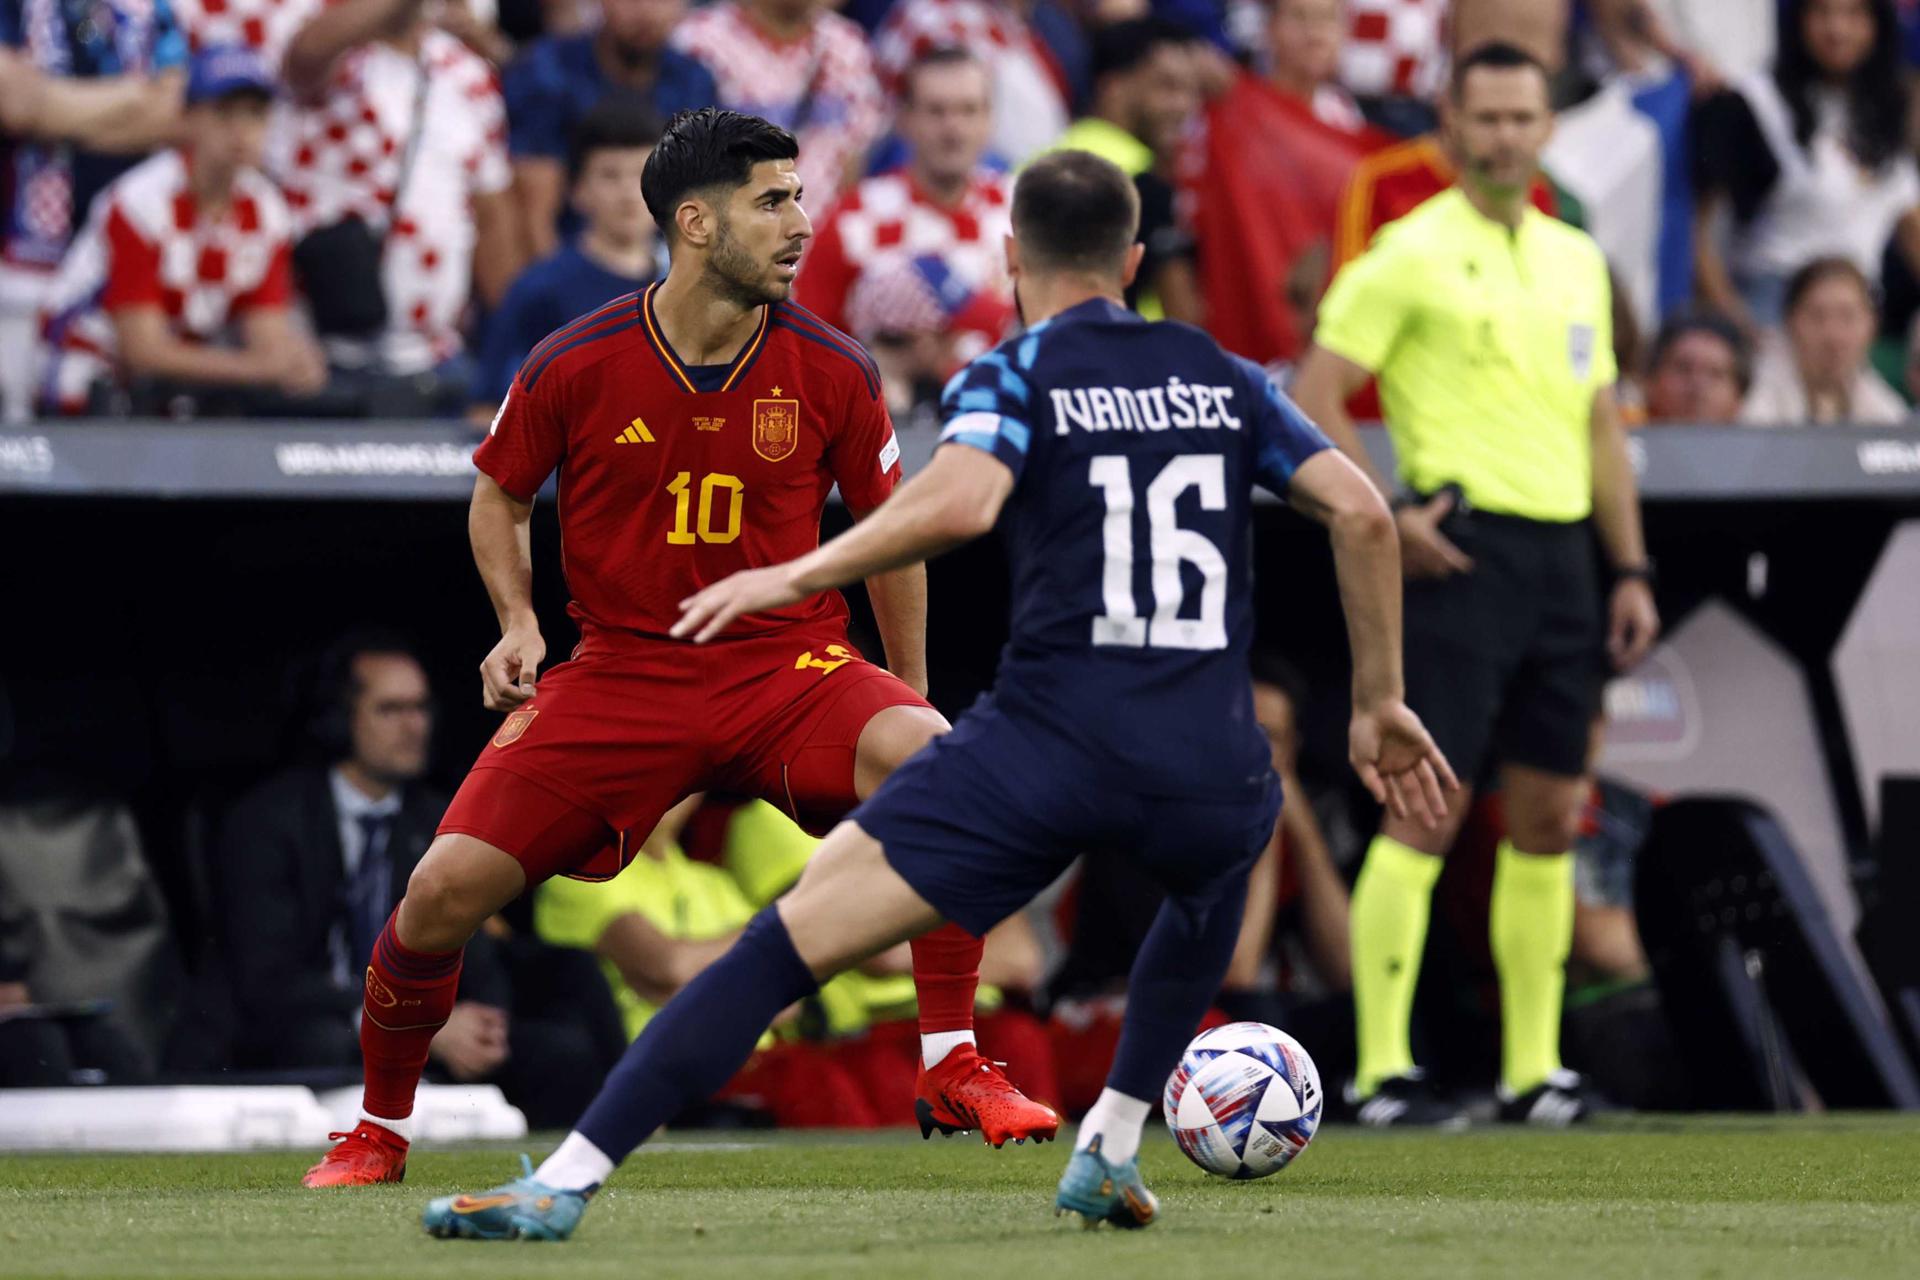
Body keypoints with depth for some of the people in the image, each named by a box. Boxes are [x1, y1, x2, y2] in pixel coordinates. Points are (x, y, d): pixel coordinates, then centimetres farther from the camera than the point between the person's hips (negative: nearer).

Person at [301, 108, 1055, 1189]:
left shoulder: (830, 369, -6)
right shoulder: (574, 368, -8)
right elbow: (500, 498, 11)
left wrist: (909, 697, 11)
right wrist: (519, 624, -5)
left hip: (790, 664, 0)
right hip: (622, 672, 0)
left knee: (924, 756, -32)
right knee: (447, 888, -12)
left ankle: (953, 1065, -21)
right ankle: (380, 1130, 16)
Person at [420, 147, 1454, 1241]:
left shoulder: (1015, 375, 5)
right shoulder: (1222, 378, 18)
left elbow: (959, 503, -16)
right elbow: (1361, 511, 10)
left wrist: (793, 577, -7)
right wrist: (1381, 706, 17)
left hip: (1047, 742, -4)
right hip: (1205, 768, 4)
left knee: (788, 942, -2)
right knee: (1216, 883, 41)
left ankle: (565, 1181, -11)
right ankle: (1112, 1151, 34)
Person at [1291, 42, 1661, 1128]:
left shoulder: (1577, 260, 16)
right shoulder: (1410, 254, -5)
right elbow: (1315, 397, -7)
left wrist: (1631, 568, 14)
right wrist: (1385, 518, -15)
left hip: (1562, 554, 7)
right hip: (1463, 550, -7)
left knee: (1550, 816, 7)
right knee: (1427, 809, -10)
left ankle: (1534, 1068, 13)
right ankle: (1384, 1070, -9)